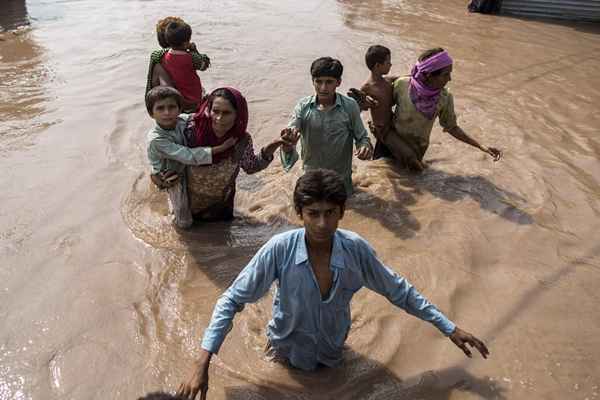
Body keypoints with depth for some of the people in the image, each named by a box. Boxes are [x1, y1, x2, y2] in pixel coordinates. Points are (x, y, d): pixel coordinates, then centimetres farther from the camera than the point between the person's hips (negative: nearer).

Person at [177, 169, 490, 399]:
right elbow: (232, 300, -25)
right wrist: (202, 363, -32)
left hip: (332, 351, 2)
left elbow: (399, 291, -12)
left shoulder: (357, 249, -26)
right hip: (289, 350, -1)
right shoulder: (279, 249, -32)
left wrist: (450, 328, -8)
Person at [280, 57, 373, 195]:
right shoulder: (303, 107, -11)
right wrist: (288, 143, -43)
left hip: (341, 180, -1)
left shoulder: (350, 106, -13)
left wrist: (365, 147, -25)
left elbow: (362, 137, -3)